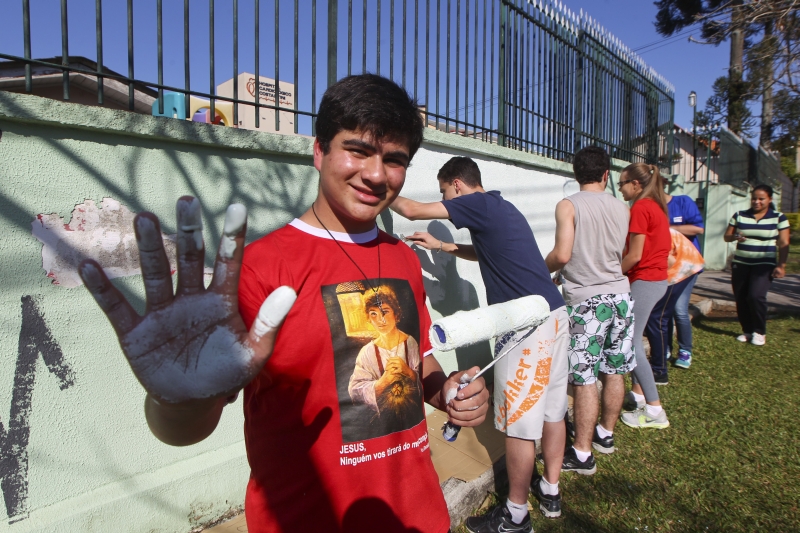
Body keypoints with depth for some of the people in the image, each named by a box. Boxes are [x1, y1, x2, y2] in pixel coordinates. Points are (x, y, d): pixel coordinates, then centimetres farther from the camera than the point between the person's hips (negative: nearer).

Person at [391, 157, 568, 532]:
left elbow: (412, 210, -7)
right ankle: (550, 491, 33)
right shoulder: (498, 207, 18)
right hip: (553, 314, 10)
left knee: (519, 421, 1)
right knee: (552, 408, 18)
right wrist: (441, 246, 30)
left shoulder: (479, 204, -9)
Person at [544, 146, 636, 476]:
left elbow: (562, 255, -17)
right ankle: (605, 434, 34)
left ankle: (582, 454, 8)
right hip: (619, 294, 6)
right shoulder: (621, 209, 8)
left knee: (584, 379, -1)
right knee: (614, 371, 16)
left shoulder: (568, 206, -9)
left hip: (585, 300, -6)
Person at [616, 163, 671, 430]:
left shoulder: (640, 208, -15)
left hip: (644, 281, -10)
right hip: (659, 279, 10)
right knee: (633, 339, 17)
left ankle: (655, 410, -1)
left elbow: (635, 255, -19)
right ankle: (638, 394, 26)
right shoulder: (656, 206, 13)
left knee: (630, 343, -5)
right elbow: (661, 246, 16)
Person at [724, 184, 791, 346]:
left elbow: (783, 244, 0)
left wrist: (781, 265, -8)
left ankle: (760, 332, 2)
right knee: (740, 298, 2)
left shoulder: (779, 218, 1)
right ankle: (747, 331, 17)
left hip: (764, 265, -3)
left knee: (756, 296, -17)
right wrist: (735, 237, -16)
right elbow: (727, 236, 7)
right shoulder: (739, 216, 6)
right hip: (740, 264, 3)